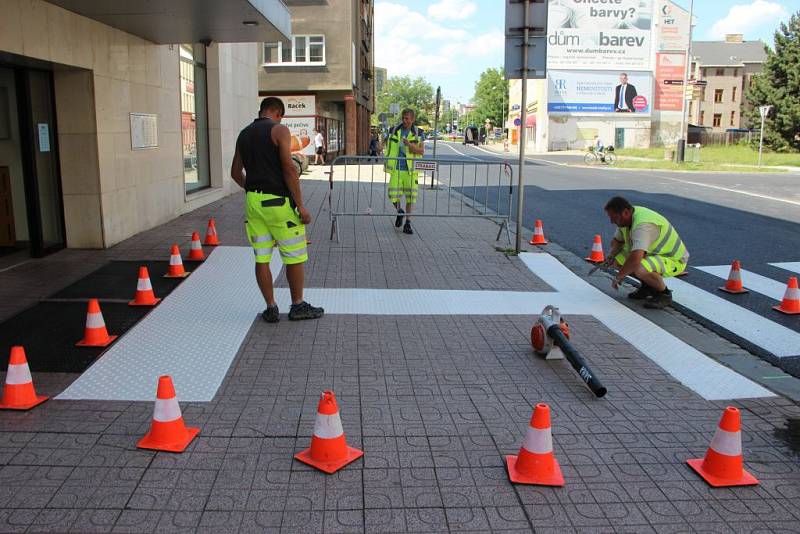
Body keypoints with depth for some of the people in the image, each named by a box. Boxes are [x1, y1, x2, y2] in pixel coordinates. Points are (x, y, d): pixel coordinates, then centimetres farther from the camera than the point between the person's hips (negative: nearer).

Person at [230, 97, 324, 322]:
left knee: (262, 258, 9)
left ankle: (271, 308, 14)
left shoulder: (244, 134, 13)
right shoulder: (279, 130, -6)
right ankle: (298, 306, 15)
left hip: (253, 202, 7)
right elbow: (289, 169, -15)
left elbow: (235, 172, 19)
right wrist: (301, 206, -14)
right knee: (294, 257, 7)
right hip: (277, 202, -6)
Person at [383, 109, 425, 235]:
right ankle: (399, 212, 26)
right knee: (393, 196, -6)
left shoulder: (418, 133, 1)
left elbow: (422, 151, -6)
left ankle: (407, 223, 9)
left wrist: (410, 145, -22)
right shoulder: (394, 130, 5)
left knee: (410, 196, -1)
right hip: (396, 169, 1)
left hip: (410, 170, -1)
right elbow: (388, 146, 17)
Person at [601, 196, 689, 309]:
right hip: (655, 254, 10)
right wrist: (612, 254, -8)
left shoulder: (642, 225, -34)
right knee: (618, 257, -1)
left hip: (674, 260, -10)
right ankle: (648, 286, 12)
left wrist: (618, 277, -29)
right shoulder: (626, 218, -4)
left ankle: (664, 294, -10)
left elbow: (635, 259, -44)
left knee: (639, 268, -37)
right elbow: (617, 240, 14)